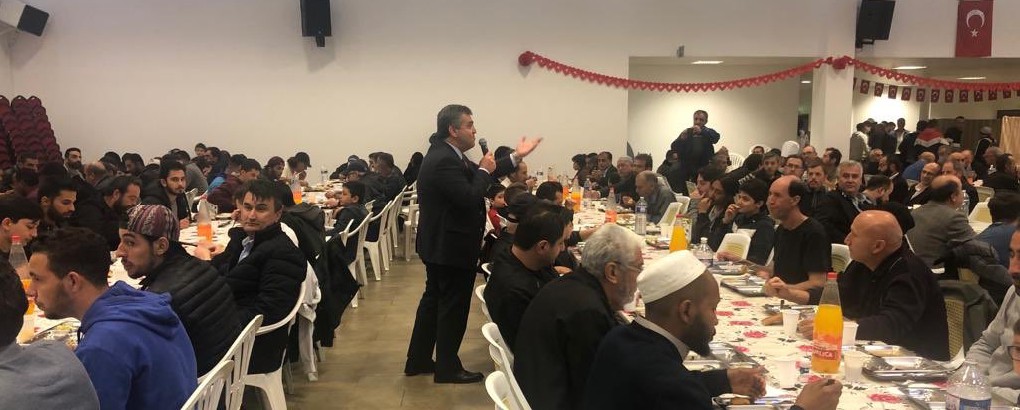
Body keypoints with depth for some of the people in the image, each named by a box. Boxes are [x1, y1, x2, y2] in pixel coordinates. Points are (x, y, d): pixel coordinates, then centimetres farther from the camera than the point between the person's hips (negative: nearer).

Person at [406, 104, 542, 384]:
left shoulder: (446, 153, 8)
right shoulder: (443, 161, -25)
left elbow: (476, 176, 12)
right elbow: (470, 198, -29)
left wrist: (516, 156, 10)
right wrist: (484, 170, -14)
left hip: (440, 244, 11)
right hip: (451, 247, -11)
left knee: (434, 299, 18)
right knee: (454, 306, 2)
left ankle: (418, 360, 29)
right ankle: (447, 368, 15)